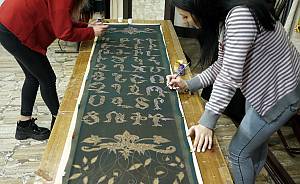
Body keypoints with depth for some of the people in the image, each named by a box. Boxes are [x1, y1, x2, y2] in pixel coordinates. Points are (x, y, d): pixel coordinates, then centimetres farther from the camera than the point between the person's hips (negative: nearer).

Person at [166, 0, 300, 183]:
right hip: (262, 86, 9)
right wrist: (188, 84, 1)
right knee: (256, 142, 25)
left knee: (238, 152, 1)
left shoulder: (240, 15, -31)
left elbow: (230, 76, -33)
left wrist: (207, 122, -31)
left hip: (280, 94, -9)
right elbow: (223, 64, 5)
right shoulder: (224, 17, -2)